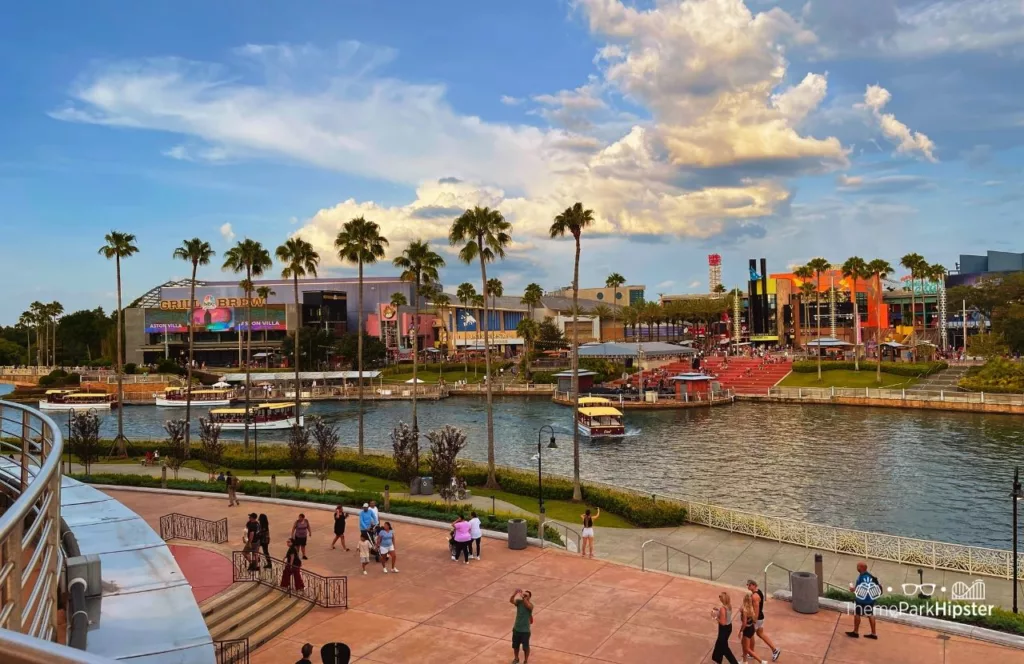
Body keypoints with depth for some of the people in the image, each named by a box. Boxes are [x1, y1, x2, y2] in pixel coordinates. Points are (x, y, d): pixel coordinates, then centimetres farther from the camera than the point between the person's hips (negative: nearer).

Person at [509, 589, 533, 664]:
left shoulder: (530, 605, -17)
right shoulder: (519, 602, -8)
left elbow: (527, 605, -42)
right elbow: (511, 600, -28)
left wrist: (523, 597, -53)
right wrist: (515, 593, -45)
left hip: (525, 630, -4)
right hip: (516, 628, 4)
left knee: (526, 647, 11)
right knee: (515, 645, 20)